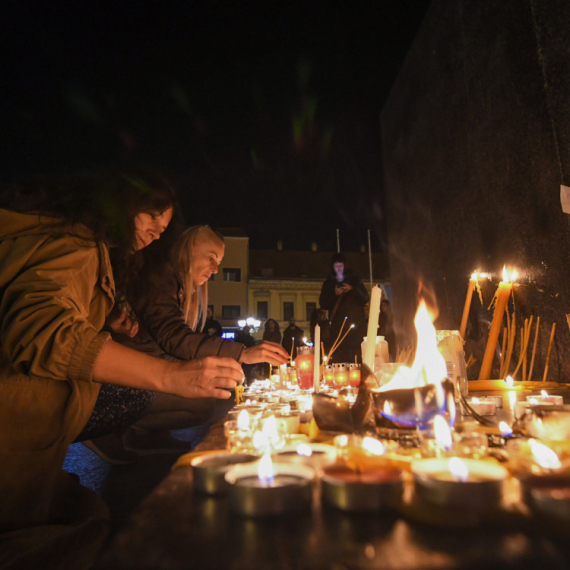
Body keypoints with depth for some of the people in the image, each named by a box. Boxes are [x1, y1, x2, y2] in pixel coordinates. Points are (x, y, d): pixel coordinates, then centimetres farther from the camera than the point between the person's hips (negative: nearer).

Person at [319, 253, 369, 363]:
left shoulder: (354, 279, 13)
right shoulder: (329, 283, 13)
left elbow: (365, 299, 7)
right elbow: (323, 304, 8)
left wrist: (352, 289, -8)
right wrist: (334, 294, -7)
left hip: (356, 322, 0)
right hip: (338, 325, 0)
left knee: (358, 356, -11)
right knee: (339, 357, -10)